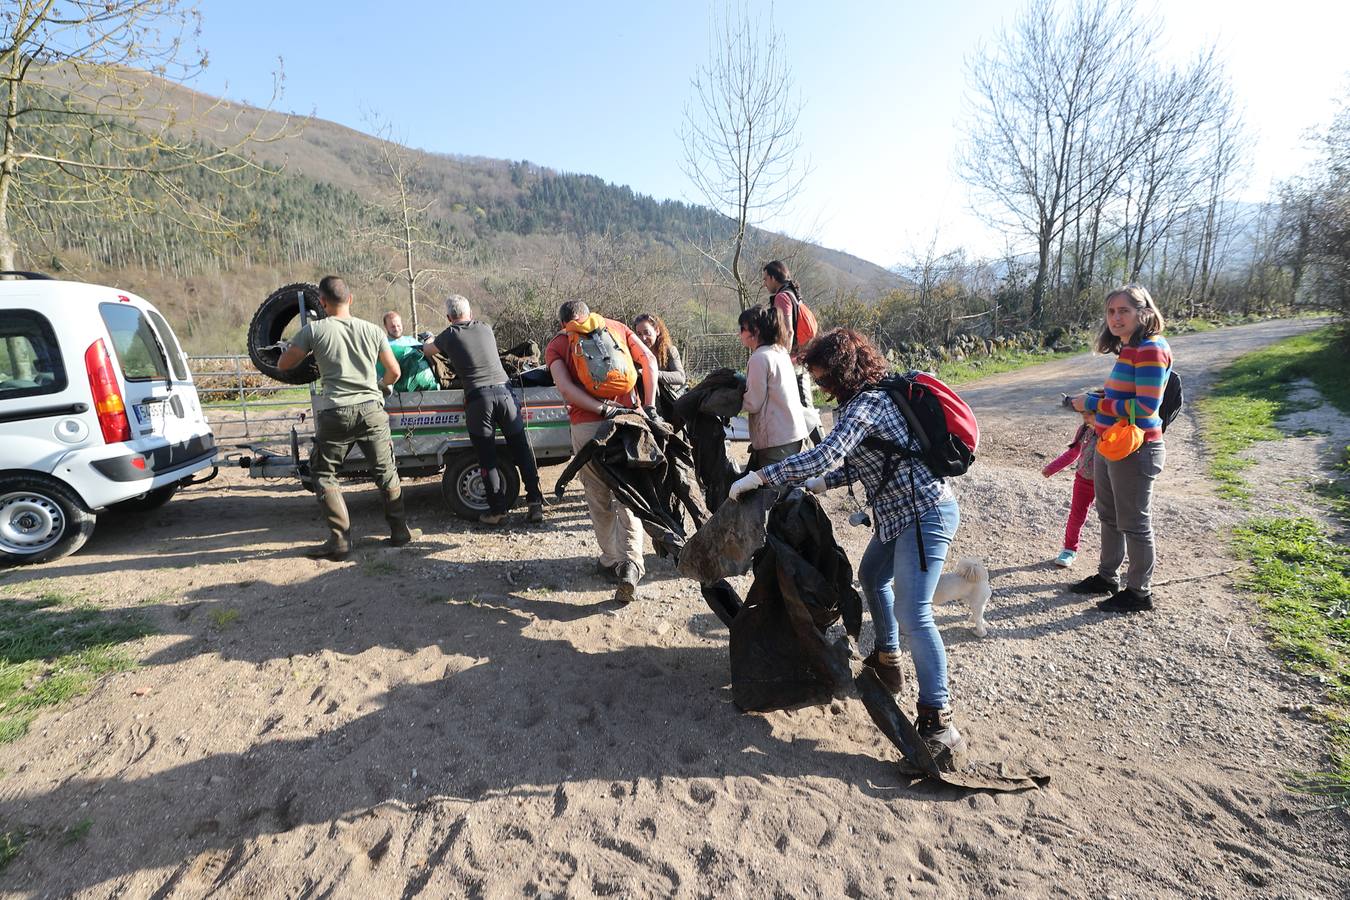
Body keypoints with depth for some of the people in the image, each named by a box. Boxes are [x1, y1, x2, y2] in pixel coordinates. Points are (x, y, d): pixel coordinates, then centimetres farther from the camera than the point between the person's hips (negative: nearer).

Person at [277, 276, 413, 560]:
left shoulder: (314, 330, 0)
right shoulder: (372, 329, 7)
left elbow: (283, 364, 6)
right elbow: (394, 371, 10)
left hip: (336, 412, -2)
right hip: (371, 409, 2)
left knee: (323, 473, 12)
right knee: (386, 471, 13)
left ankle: (340, 539, 6)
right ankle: (400, 530, 16)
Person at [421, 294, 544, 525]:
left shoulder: (449, 336, 9)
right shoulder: (486, 329, 16)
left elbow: (427, 350, 29)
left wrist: (431, 340, 53)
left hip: (477, 398, -2)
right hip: (503, 391, 2)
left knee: (487, 458, 6)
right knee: (522, 451, 7)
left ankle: (497, 509, 7)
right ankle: (535, 503, 6)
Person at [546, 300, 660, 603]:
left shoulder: (556, 345, 10)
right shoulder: (616, 327, 15)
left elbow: (565, 387, -9)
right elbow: (650, 362, 4)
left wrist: (602, 409, -13)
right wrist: (649, 406, 1)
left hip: (587, 425, -1)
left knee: (599, 500, 15)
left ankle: (610, 560, 27)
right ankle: (630, 565, -6)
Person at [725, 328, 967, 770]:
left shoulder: (865, 404, -21)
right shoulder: (865, 399, 10)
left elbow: (825, 454, -33)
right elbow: (858, 462, 15)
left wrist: (757, 477, -29)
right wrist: (819, 483, 4)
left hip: (925, 514, -11)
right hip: (899, 513, 11)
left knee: (912, 614, -14)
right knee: (872, 576, 26)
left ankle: (939, 723, -5)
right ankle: (886, 661, 43)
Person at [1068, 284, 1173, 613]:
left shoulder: (1151, 349, -17)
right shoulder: (1128, 349, 10)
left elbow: (1145, 406, -23)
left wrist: (1094, 403, -17)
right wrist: (1095, 400, 3)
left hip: (1134, 450, -9)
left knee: (1134, 524, 4)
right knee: (1108, 516, 20)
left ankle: (1139, 593, 20)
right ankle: (1107, 576, 36)